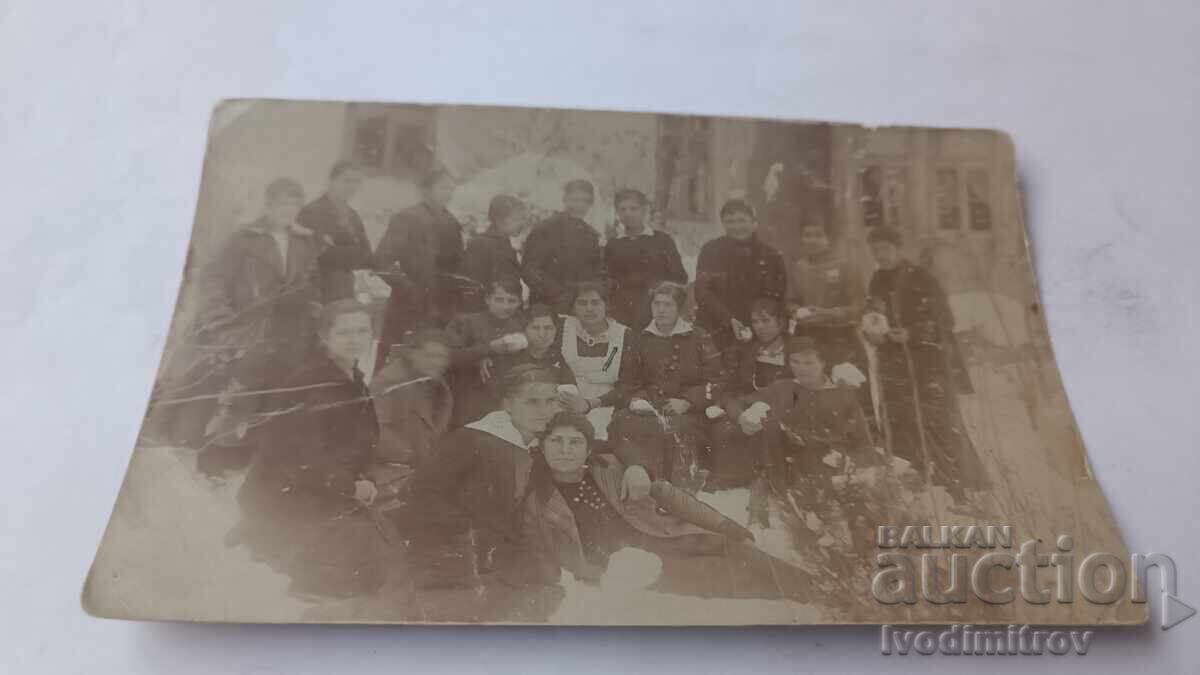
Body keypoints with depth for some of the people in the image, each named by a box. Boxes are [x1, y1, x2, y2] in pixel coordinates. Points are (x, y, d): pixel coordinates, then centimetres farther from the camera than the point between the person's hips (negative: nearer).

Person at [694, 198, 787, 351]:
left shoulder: (771, 256, 6)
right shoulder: (710, 251, 2)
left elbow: (777, 298, 8)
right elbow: (703, 292, -5)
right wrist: (729, 320, -19)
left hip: (756, 334, 1)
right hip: (716, 334, -1)